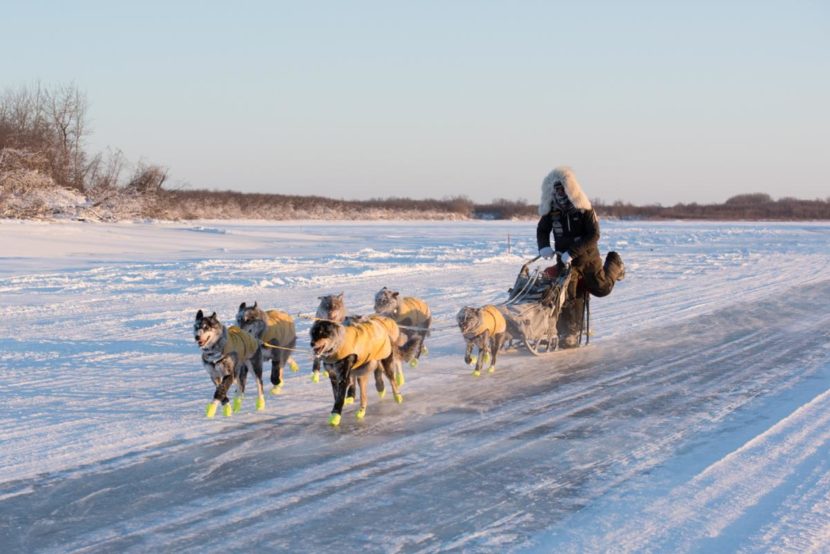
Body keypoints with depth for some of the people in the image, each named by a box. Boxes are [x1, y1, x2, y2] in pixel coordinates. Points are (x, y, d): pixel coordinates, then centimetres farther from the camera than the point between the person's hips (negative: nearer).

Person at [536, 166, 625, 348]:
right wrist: (544, 247, -15)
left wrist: (572, 252, -32)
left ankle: (614, 264, 43)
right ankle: (569, 335, -1)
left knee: (602, 288, 13)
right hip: (564, 260, 2)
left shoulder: (584, 209, -17)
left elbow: (594, 235, -23)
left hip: (587, 258, -2)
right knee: (568, 297, -8)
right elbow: (542, 230, 8)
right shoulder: (552, 210, -4)